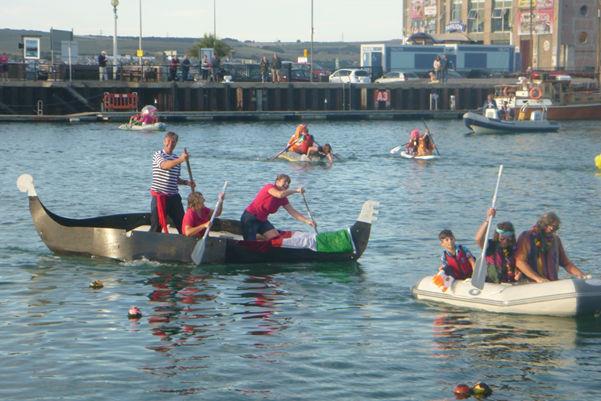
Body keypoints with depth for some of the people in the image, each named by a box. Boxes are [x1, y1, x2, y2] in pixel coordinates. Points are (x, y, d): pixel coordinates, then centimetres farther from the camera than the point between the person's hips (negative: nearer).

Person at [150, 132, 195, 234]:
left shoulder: (176, 158, 15)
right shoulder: (158, 155, -5)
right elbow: (165, 165, -29)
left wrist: (186, 182, 5)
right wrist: (180, 160, -45)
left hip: (174, 196, 6)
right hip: (159, 197, -6)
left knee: (183, 225, 5)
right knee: (156, 227, -2)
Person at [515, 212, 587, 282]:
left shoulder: (555, 239, 16)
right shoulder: (526, 237, -1)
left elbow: (566, 263, 21)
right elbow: (519, 262, -11)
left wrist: (581, 275, 4)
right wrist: (537, 278, -20)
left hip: (552, 284, 5)